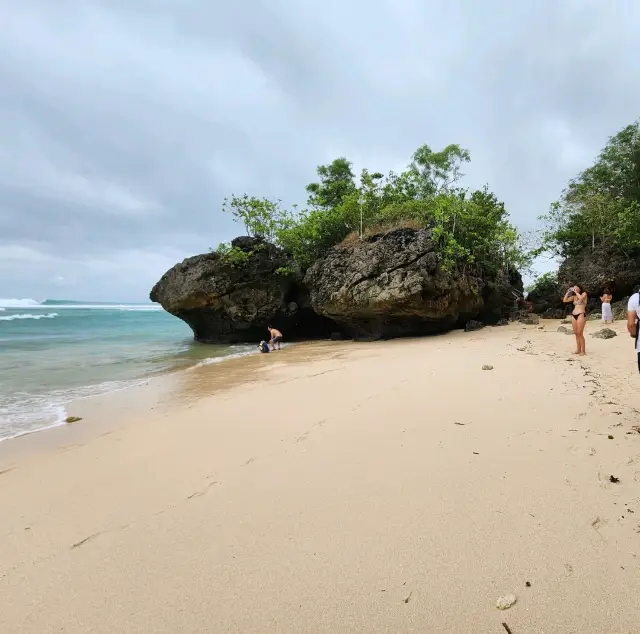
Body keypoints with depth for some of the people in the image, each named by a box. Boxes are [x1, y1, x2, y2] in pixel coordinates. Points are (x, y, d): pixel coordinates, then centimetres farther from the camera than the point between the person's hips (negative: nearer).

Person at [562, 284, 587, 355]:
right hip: (574, 315, 6)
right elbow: (565, 300, 14)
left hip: (581, 314, -6)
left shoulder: (584, 294, 2)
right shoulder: (574, 296, 16)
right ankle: (578, 349, 10)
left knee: (580, 333, -11)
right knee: (576, 333, 5)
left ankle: (583, 351, -7)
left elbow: (581, 298, -20)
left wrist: (576, 292, -8)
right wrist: (568, 292, 11)